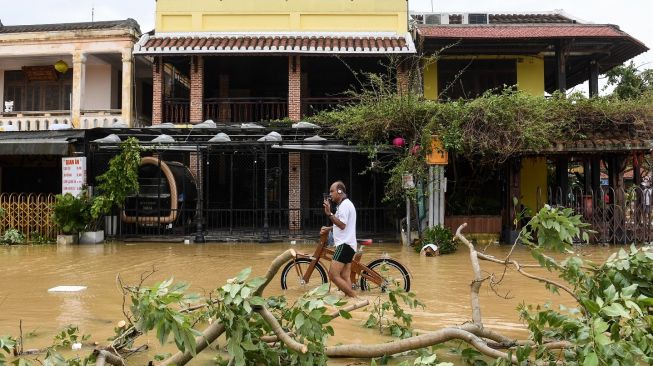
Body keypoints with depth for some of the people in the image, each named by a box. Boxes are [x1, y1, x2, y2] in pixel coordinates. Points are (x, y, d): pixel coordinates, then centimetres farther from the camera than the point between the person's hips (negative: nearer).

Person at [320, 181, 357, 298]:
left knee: (333, 275, -13)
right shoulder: (345, 204, 21)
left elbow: (342, 225, -21)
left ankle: (354, 298, -11)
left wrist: (329, 213, -22)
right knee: (345, 277, 8)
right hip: (346, 245, 11)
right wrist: (328, 229, 16)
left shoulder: (345, 204, -12)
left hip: (345, 245, -11)